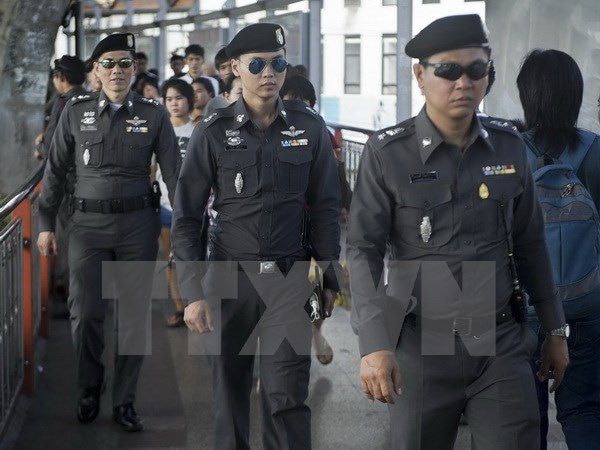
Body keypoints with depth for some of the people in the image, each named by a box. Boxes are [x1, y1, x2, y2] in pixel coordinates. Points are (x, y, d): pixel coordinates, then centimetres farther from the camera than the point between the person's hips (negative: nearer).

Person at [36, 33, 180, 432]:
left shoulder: (154, 115, 2)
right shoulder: (76, 112, 4)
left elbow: (174, 173, 2)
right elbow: (56, 170, 9)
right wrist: (46, 224, 7)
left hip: (138, 224, 0)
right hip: (88, 223, 0)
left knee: (134, 316, 4)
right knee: (85, 315, -1)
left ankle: (125, 401, 18)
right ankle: (90, 390, 24)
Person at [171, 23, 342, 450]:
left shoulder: (309, 127, 1)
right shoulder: (213, 134, -3)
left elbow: (325, 207, 8)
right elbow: (187, 218, -1)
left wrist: (330, 279, 6)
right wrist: (193, 294, -6)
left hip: (289, 279, 0)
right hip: (230, 278, 0)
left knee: (288, 397, -4)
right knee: (230, 392, 9)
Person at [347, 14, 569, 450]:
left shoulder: (509, 146, 3)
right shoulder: (388, 152, -7)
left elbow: (530, 243, 11)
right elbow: (364, 250, -10)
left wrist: (555, 330, 14)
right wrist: (374, 345, -20)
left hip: (503, 344, 2)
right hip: (422, 345, -2)